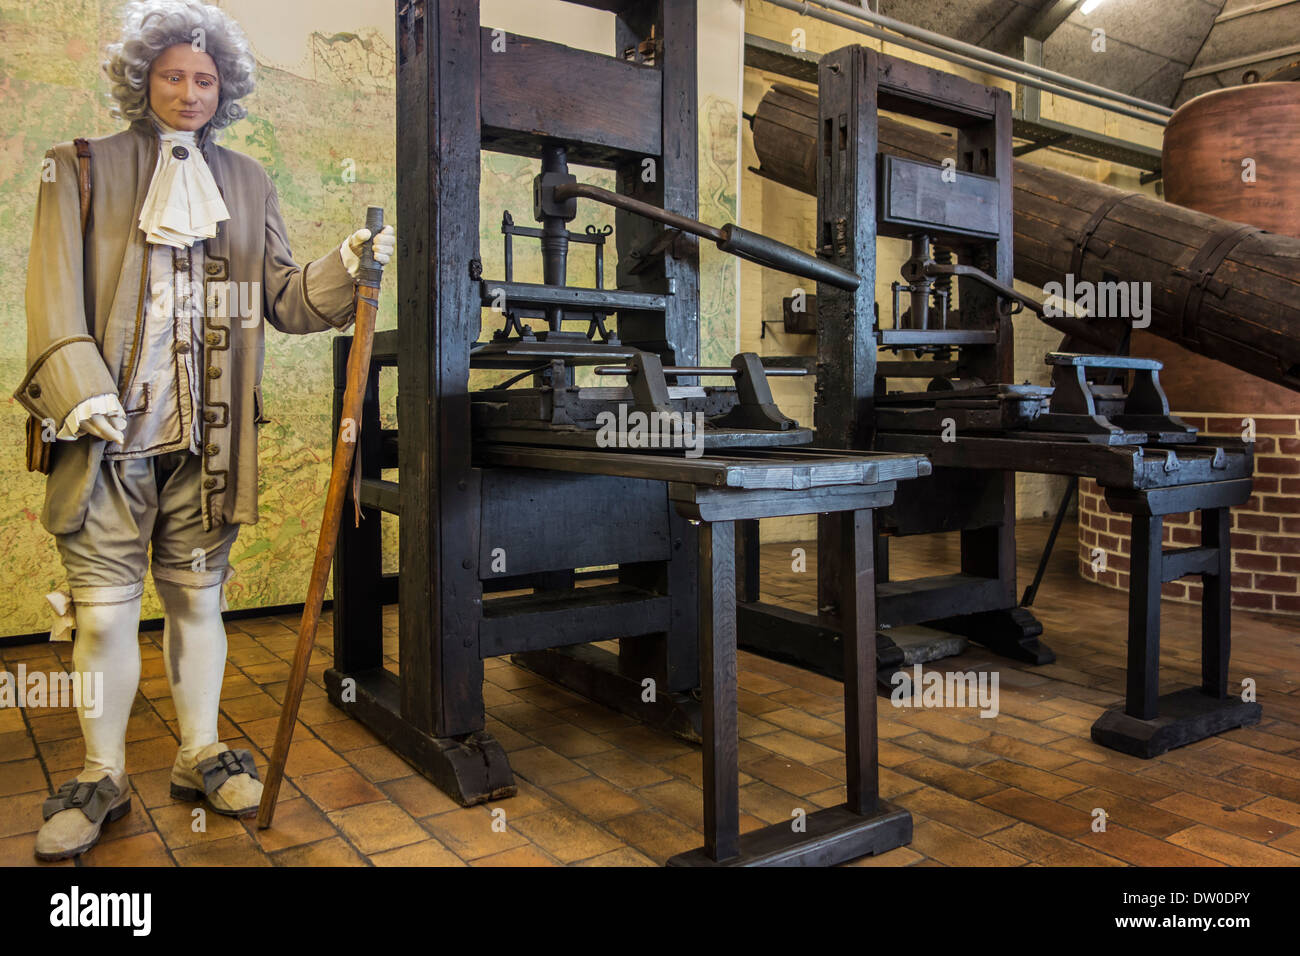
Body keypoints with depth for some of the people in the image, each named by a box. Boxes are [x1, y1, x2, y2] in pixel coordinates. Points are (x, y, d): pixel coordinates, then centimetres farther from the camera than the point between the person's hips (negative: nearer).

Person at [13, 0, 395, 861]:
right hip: (110, 435, -2)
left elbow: (282, 298, 10)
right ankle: (103, 777, 19)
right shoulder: (83, 169, 8)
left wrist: (347, 268, -7)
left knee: (198, 598, 10)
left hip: (206, 437, 2)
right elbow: (56, 290, -1)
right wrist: (80, 390, -15)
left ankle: (201, 757, 24)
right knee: (104, 608, 1)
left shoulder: (248, 183, 15)